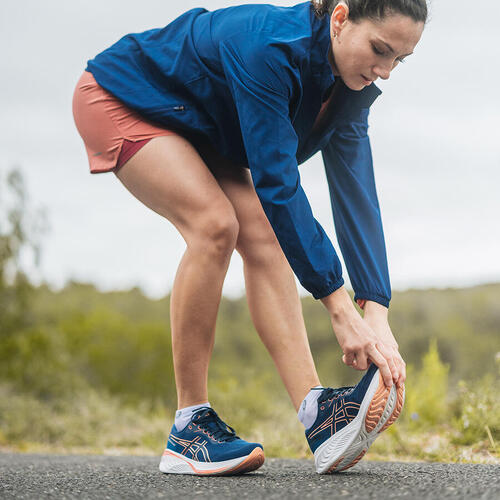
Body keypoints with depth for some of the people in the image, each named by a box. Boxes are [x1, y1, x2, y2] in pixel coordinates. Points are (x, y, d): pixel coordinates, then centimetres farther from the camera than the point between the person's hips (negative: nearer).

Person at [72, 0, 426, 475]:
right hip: (117, 99, -7)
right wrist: (340, 307, -40)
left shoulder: (348, 87, -13)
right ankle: (189, 429, -18)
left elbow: (357, 196, -18)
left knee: (262, 233, -15)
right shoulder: (270, 47, -37)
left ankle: (317, 415, -24)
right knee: (216, 222, -27)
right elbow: (277, 185, -39)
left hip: (197, 128, 7)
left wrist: (376, 316, -29)